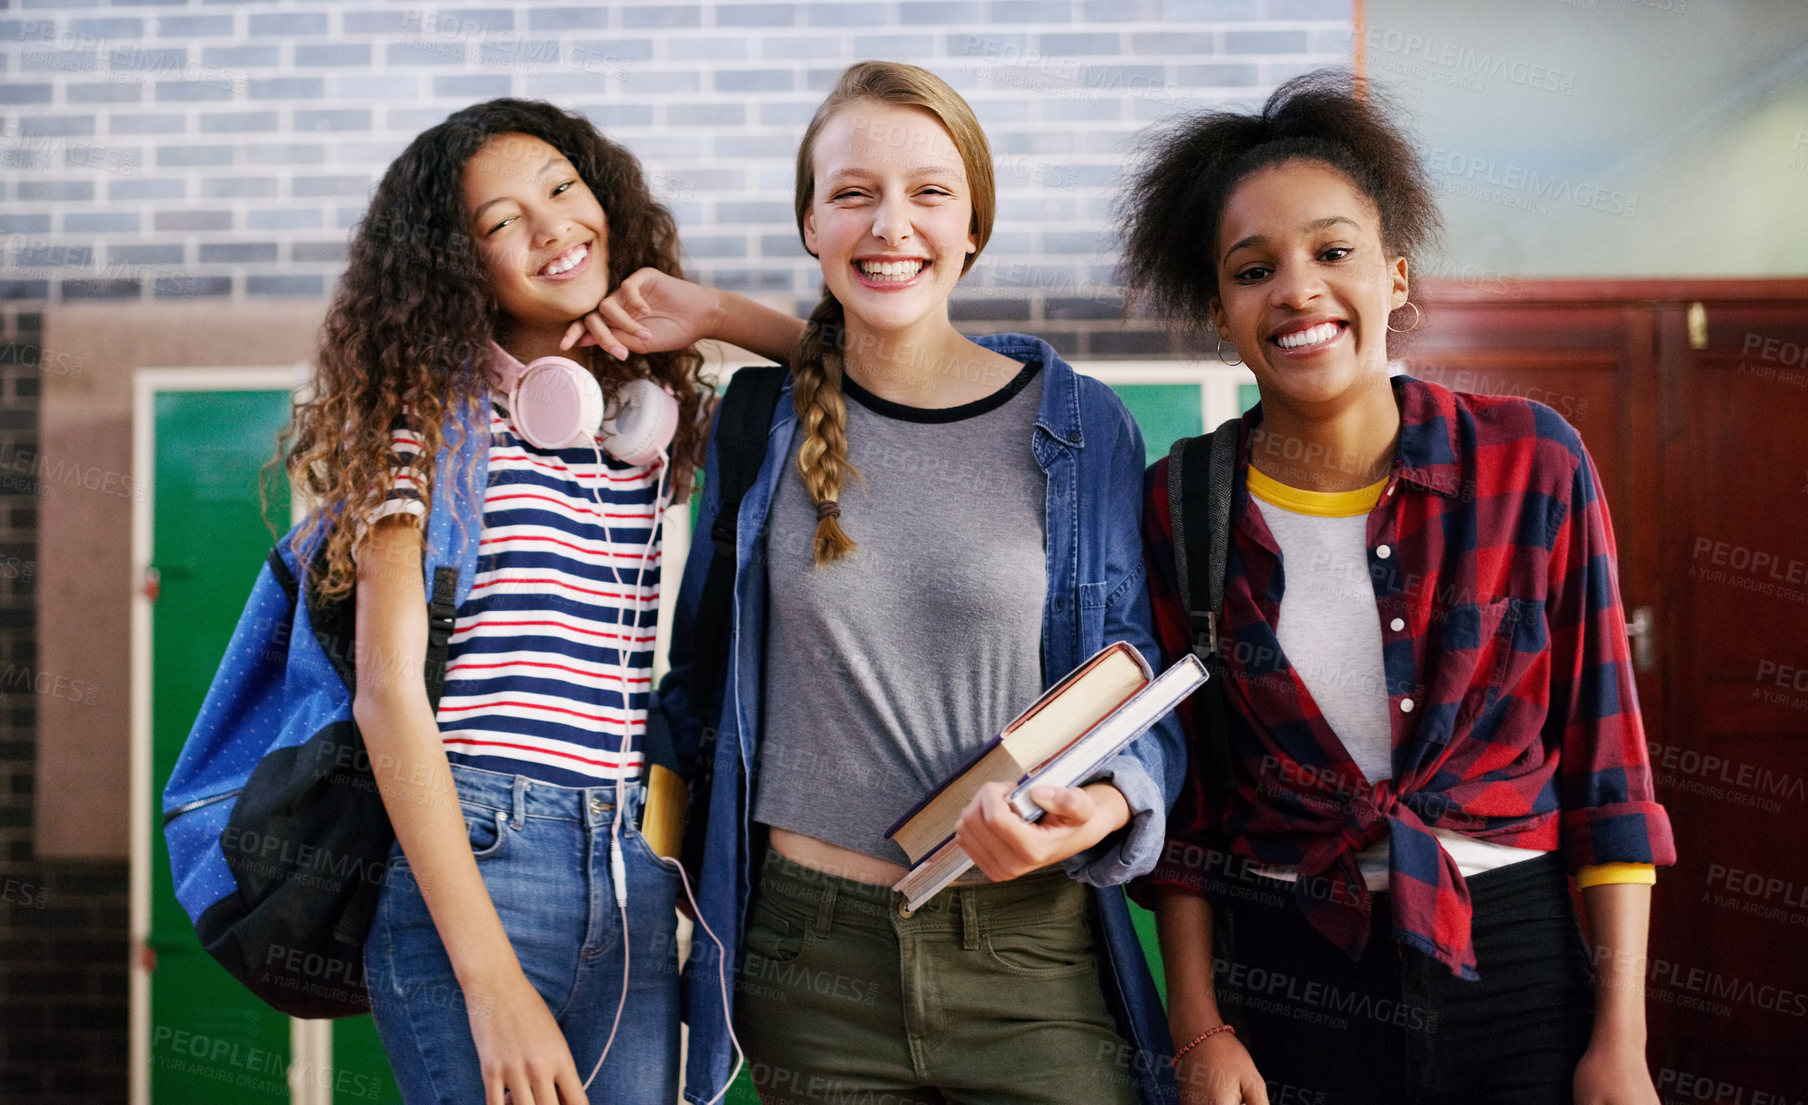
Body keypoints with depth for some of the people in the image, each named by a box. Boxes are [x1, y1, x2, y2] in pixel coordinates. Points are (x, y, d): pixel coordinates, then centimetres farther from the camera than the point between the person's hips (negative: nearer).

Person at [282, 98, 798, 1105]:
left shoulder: (653, 415, 11)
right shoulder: (432, 414, -4)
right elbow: (390, 691, -11)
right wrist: (490, 981, -18)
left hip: (636, 876, 5)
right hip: (468, 866, -5)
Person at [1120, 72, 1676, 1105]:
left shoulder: (1532, 462, -6)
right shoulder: (1180, 507, -4)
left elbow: (1605, 762, -3)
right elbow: (1181, 796, 3)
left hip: (1516, 979, 0)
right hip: (1285, 988, 0)